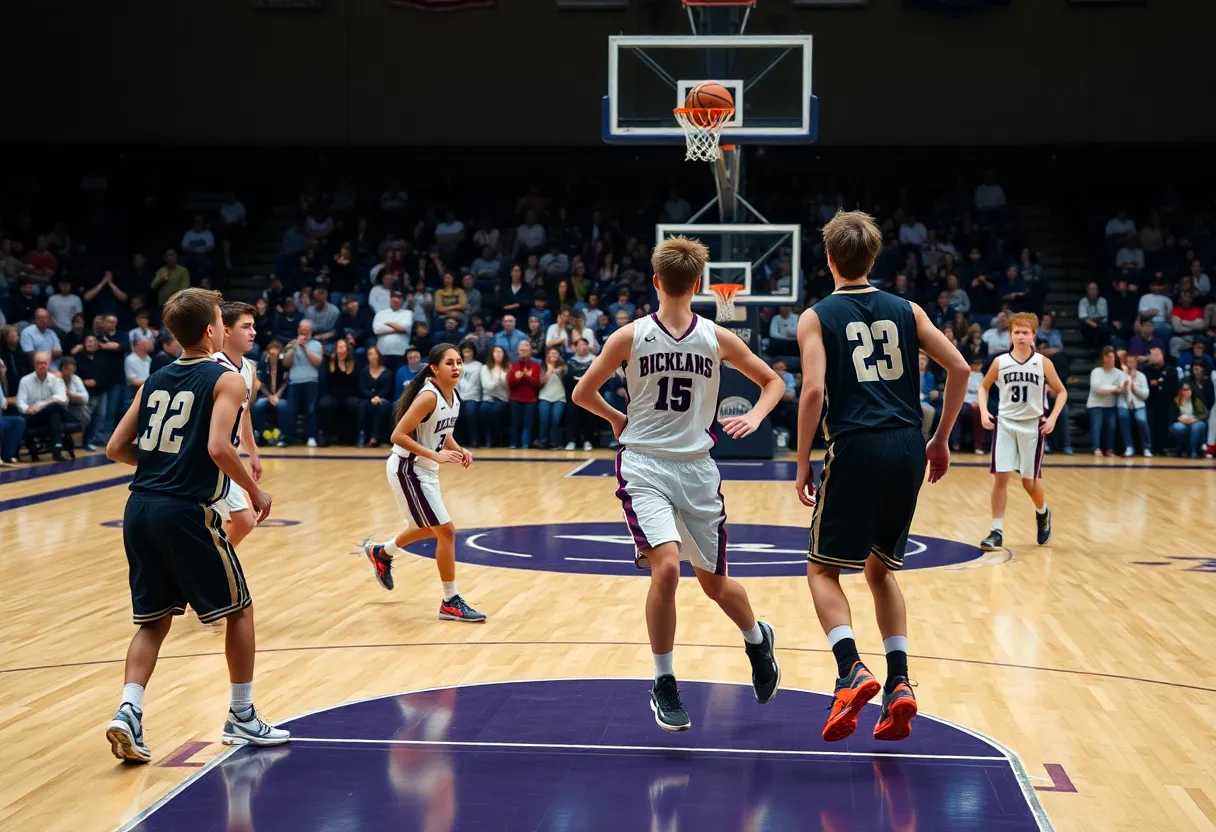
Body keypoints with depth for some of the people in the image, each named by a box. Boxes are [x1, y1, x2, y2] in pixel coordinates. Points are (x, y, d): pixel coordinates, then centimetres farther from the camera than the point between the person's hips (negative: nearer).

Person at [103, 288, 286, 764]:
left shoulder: (156, 380, 15)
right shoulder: (226, 380, -4)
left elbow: (116, 448, 13)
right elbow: (218, 447, -18)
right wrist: (255, 492, -5)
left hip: (140, 508, 6)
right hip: (187, 511, -6)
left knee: (154, 619, 15)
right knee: (238, 609, 11)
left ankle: (129, 712, -4)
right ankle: (241, 718, 18)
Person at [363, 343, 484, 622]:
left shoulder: (452, 396, 2)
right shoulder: (428, 397, -25)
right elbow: (398, 435, -27)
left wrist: (459, 451, -3)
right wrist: (436, 455, -31)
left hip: (425, 470, 10)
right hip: (407, 470, -10)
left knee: (430, 528, 27)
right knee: (446, 531, -8)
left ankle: (381, 553, 51)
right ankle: (451, 603, 2)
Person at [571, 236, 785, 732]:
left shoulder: (717, 338, 1)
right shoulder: (631, 336, -4)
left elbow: (772, 381, 12)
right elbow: (583, 393, 6)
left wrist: (755, 417, -5)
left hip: (697, 469, 2)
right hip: (645, 468, -2)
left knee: (714, 583, 10)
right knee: (666, 567, -23)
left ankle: (758, 639, 45)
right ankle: (664, 684, -5)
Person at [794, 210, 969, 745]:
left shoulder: (817, 317, 4)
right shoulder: (905, 311, 14)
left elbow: (813, 390, -10)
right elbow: (959, 368, 7)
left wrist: (802, 464, -3)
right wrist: (941, 439, 16)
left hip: (856, 449, -4)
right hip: (907, 449, 4)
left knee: (823, 568, 9)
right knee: (881, 568, 19)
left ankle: (852, 671, -13)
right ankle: (898, 682, 6)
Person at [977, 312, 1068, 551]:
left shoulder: (1043, 363, -4)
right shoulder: (1000, 362, -2)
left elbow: (1061, 392, 5)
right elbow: (983, 387, 12)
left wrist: (1052, 418, -8)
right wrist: (984, 411, -4)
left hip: (1033, 426, -1)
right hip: (1005, 424, 1)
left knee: (1030, 481, 6)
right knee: (1001, 476, -7)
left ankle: (1042, 513, 38)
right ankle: (997, 531, -3)